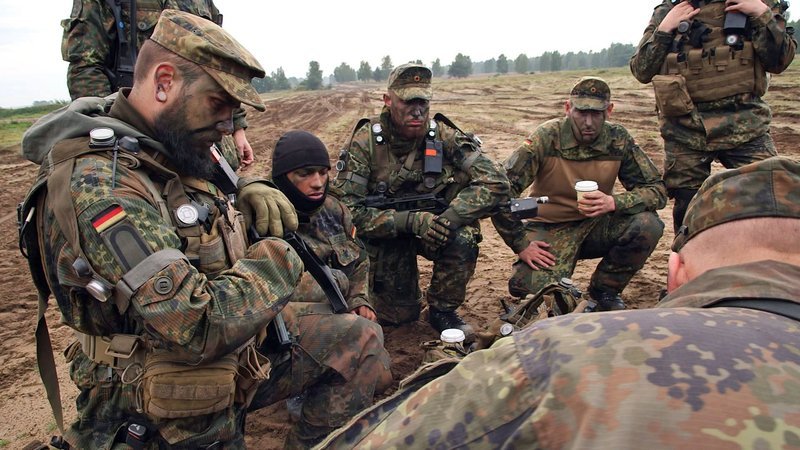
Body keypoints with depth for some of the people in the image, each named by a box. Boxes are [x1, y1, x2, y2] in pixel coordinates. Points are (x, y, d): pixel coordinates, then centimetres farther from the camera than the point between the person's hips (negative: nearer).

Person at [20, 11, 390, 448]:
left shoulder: (174, 152, 0)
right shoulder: (96, 185, -27)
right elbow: (198, 330, -33)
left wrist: (251, 190, 1)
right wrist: (274, 263, -18)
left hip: (238, 350, 8)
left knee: (361, 340, 7)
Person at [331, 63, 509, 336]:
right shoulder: (365, 142, -20)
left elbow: (494, 182, -20)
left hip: (433, 226, 1)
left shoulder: (444, 136, -16)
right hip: (386, 233, -1)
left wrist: (450, 218, -34)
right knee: (399, 315, -2)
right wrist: (410, 221, -35)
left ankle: (442, 310, -4)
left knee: (463, 238, -31)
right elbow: (346, 209, -24)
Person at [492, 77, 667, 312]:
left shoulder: (618, 140, -8)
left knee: (648, 225, -24)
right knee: (527, 287, -28)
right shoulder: (546, 138, -18)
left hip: (597, 226, 3)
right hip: (551, 229, -3)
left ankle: (604, 292, 2)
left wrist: (613, 202, -26)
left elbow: (656, 190, -7)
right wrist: (521, 244, -19)